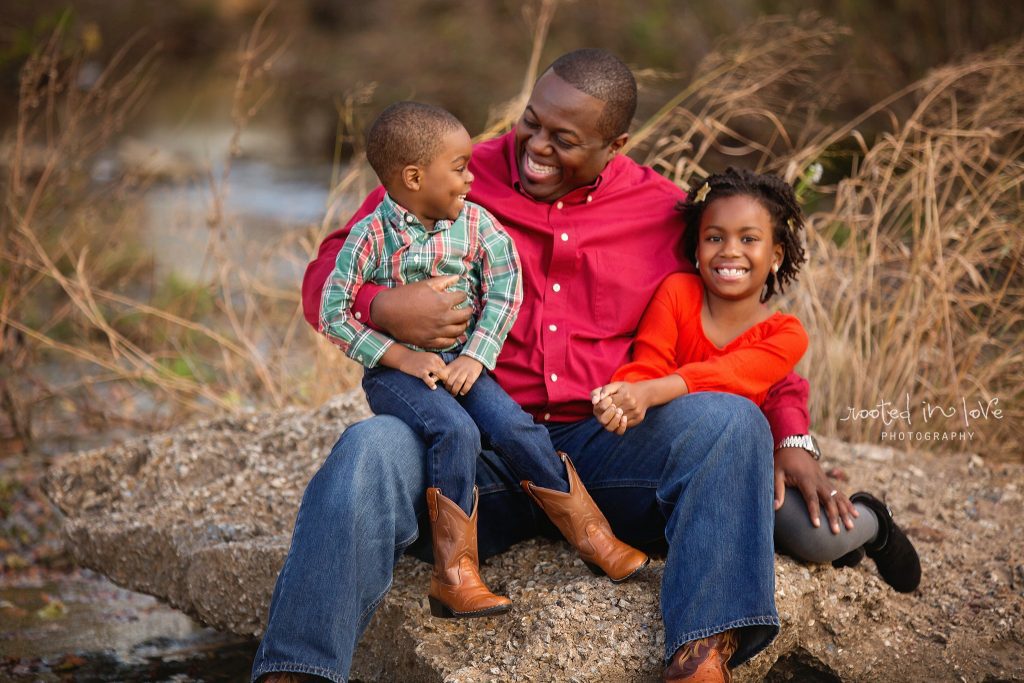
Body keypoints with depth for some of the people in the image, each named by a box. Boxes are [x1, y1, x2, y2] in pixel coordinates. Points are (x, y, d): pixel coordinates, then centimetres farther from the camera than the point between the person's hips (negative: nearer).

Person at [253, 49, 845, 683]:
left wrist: (792, 439, 1)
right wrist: (383, 308, -17)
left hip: (609, 447, 1)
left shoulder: (667, 214, 10)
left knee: (730, 421, -26)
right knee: (370, 450, -32)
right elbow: (326, 277, 7)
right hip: (480, 448, -1)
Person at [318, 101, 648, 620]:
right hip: (394, 370, -3)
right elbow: (333, 314, -9)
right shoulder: (372, 235, -8)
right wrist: (402, 356, -15)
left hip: (459, 363, 3)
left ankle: (592, 537, -5)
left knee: (514, 427, -19)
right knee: (455, 430, -29)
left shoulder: (475, 224, 3)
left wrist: (475, 357, -13)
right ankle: (453, 575, -23)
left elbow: (504, 294, 0)